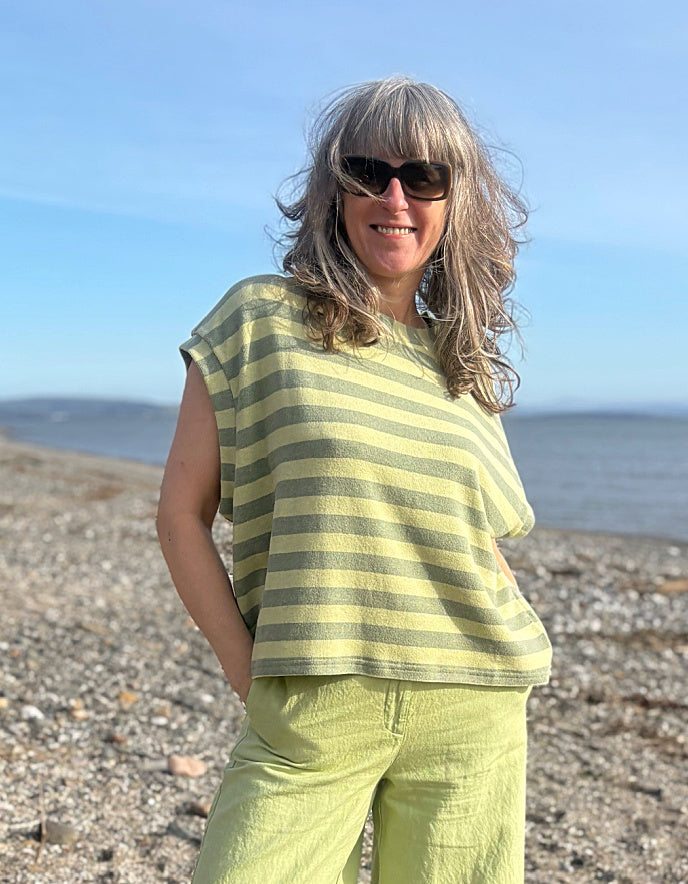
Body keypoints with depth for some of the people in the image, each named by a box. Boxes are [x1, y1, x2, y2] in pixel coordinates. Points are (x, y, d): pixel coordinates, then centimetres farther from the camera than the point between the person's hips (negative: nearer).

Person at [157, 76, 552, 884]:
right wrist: (242, 662, -6)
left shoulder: (462, 364, 11)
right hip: (305, 710, -2)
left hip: (469, 717, 3)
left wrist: (503, 655, 6)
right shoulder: (260, 319, 1)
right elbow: (182, 513, 1)